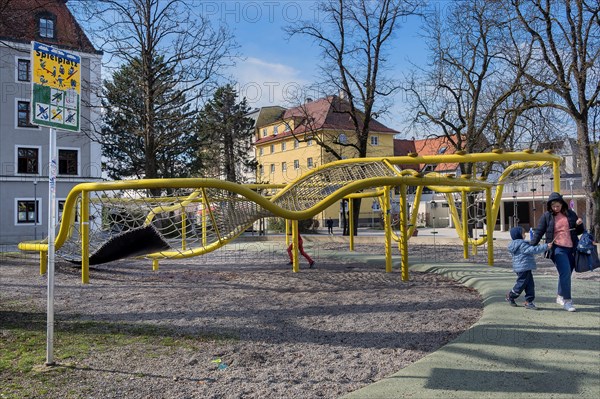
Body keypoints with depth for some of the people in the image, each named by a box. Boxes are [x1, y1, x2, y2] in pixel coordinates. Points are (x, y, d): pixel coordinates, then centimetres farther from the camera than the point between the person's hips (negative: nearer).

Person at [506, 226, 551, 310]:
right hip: (524, 268, -10)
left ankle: (529, 301, 11)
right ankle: (510, 296, 20)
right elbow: (533, 250, -22)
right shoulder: (522, 244, -18)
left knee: (530, 285, 9)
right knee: (521, 284, 2)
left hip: (526, 269, 10)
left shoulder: (515, 244, 14)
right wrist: (546, 246, -18)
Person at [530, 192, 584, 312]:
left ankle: (560, 297, 28)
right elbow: (539, 232, 1)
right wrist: (532, 246, -8)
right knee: (565, 273, -16)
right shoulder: (546, 216, 0)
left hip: (571, 248, 4)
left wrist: (579, 224, -5)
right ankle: (567, 301, -7)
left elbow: (579, 231, 17)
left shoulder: (570, 214, 9)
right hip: (557, 248, -4)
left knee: (566, 274, 10)